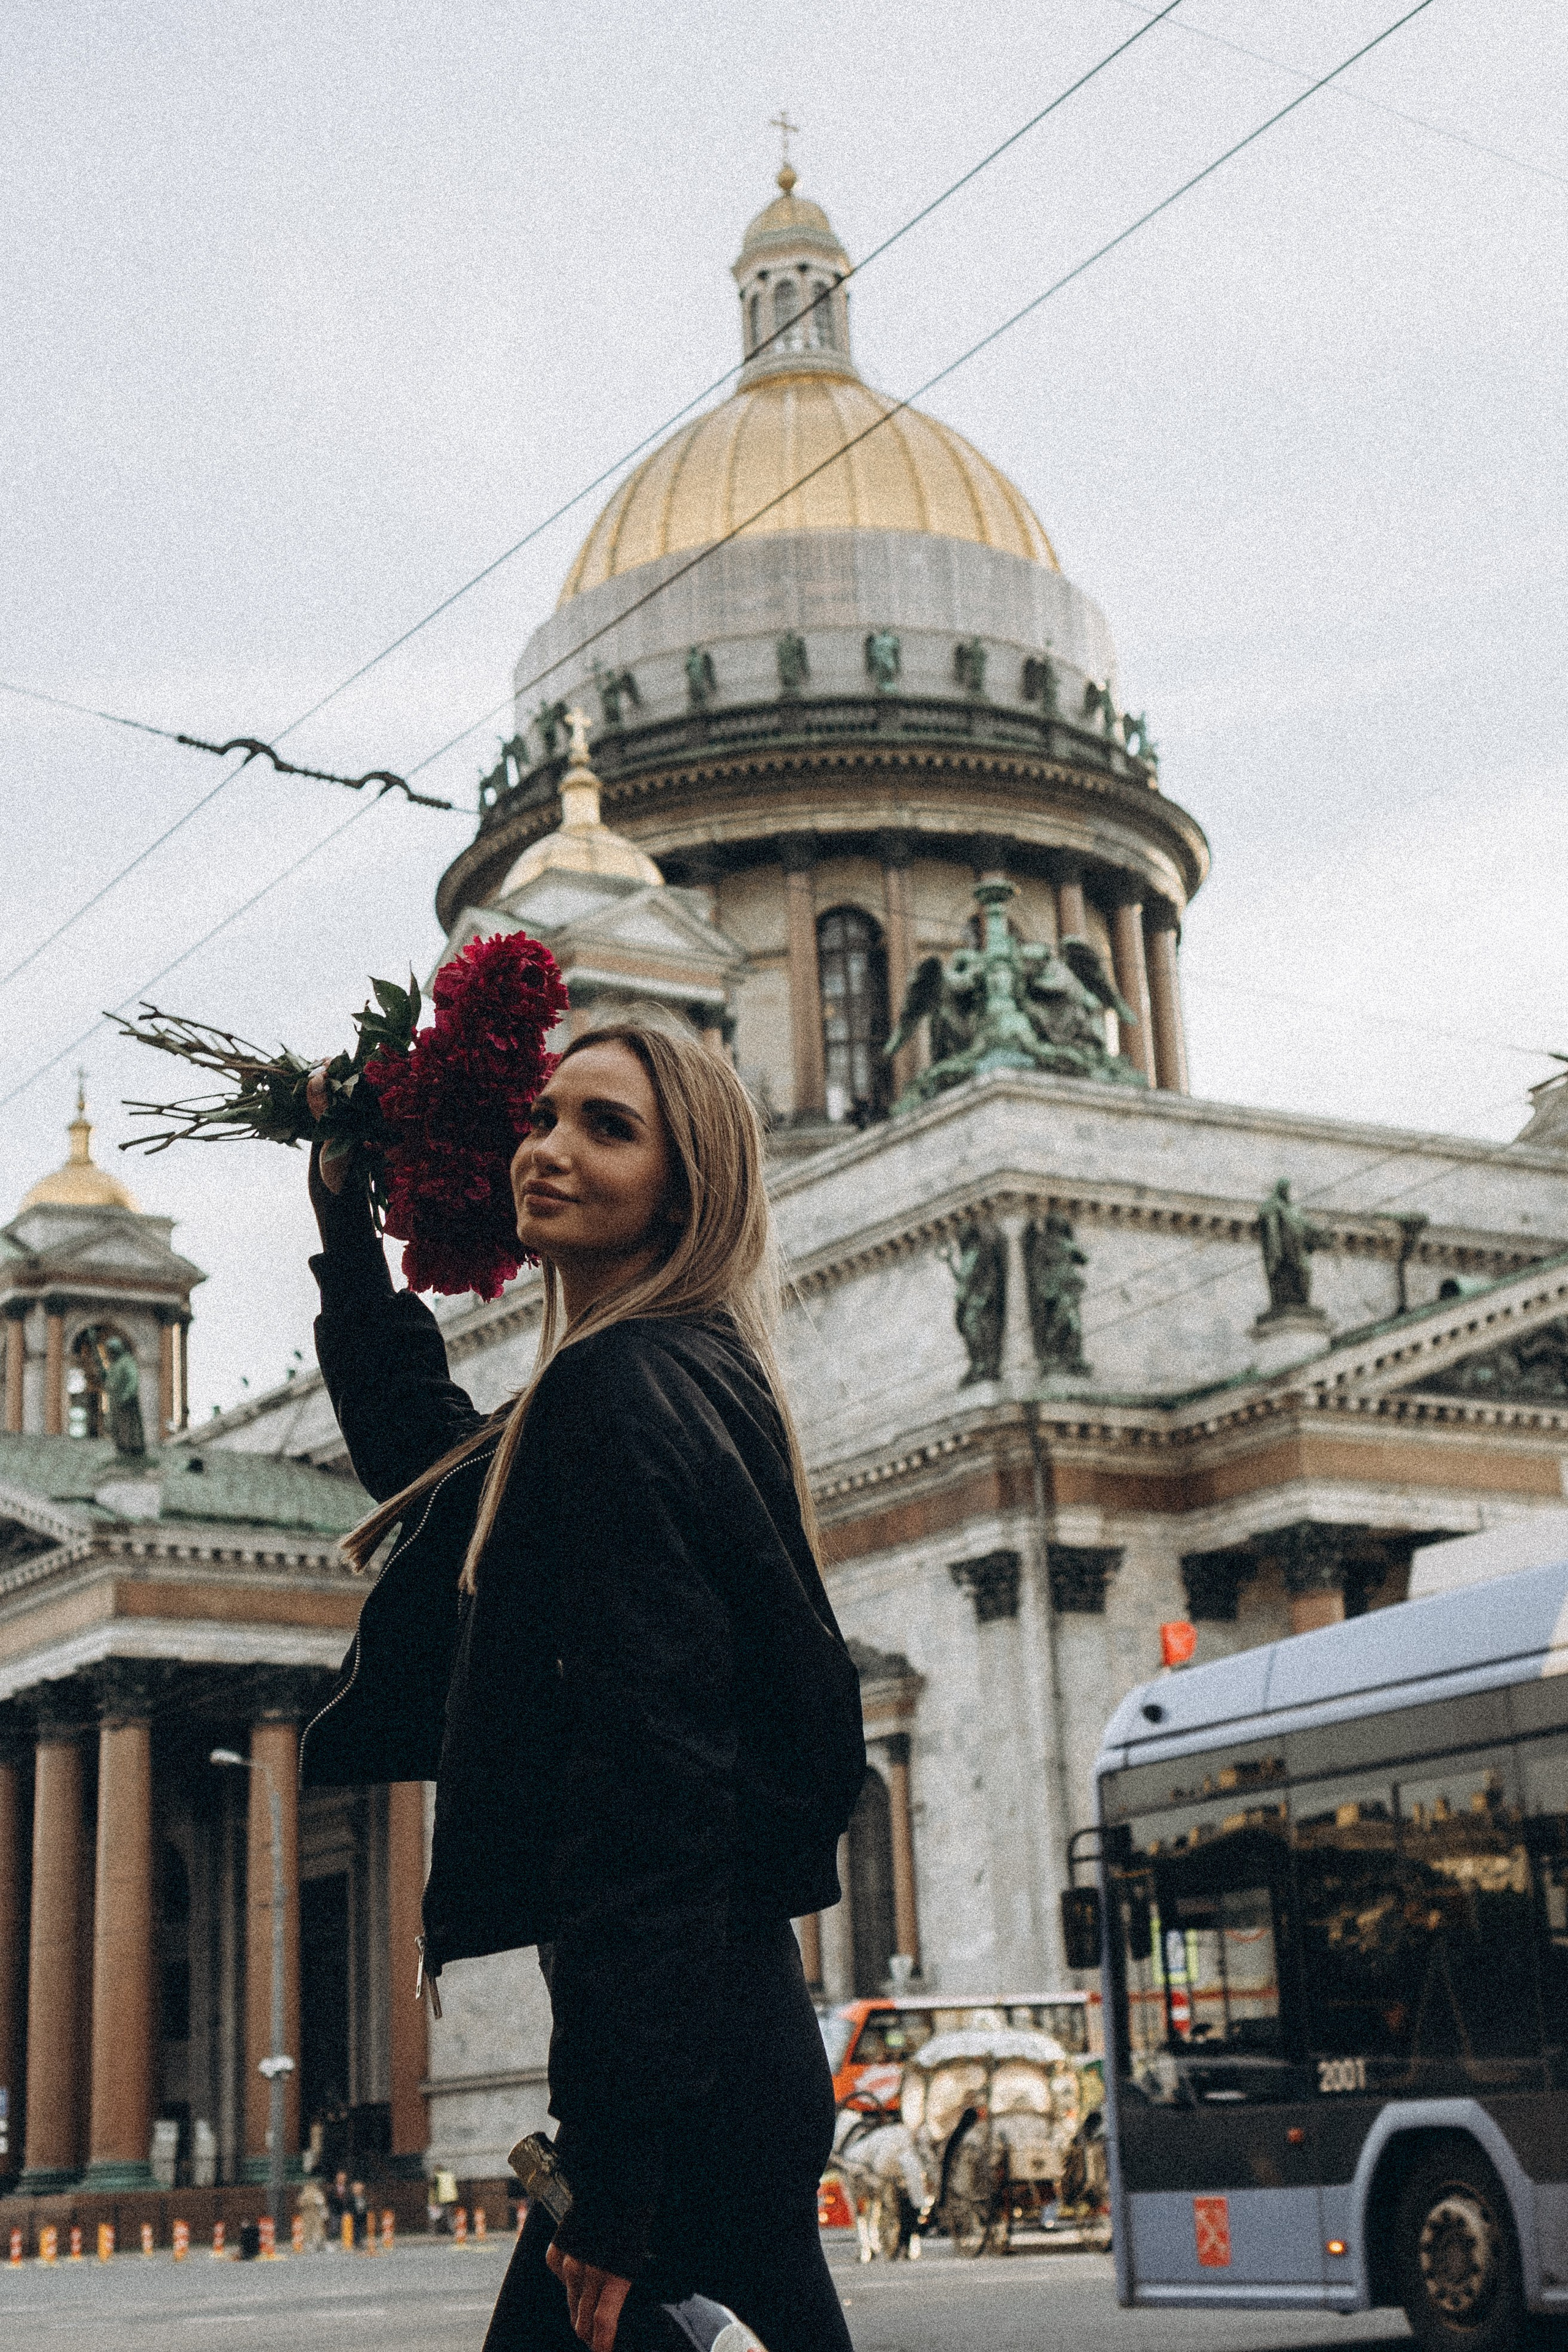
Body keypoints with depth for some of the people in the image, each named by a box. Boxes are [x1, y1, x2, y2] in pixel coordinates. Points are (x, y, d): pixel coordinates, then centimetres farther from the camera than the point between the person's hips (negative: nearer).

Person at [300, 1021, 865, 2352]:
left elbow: (649, 1781, -21)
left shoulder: (618, 1388, -14)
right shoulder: (689, 1380, 15)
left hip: (684, 2073, -10)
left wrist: (615, 2171, -23)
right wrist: (348, 1228, 34)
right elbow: (429, 1457, 35)